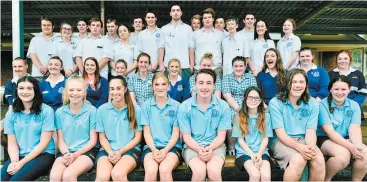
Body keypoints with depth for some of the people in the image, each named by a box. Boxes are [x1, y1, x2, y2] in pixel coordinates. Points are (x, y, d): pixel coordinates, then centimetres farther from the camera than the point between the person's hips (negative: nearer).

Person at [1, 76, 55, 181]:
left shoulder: (46, 111, -6)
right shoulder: (11, 114, 7)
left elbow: (44, 143, -8)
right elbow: (12, 143, 6)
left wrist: (22, 162, -13)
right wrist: (14, 161, -13)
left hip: (43, 155, -3)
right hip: (19, 156, 4)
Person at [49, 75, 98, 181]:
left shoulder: (91, 110, -2)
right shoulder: (59, 112, 8)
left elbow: (93, 140, -2)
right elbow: (60, 140, 9)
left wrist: (75, 154, -13)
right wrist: (66, 154, -11)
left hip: (86, 151, -3)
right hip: (66, 152, 3)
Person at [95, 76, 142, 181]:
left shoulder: (136, 110, 1)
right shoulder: (102, 110, 6)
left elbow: (137, 137, 3)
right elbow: (102, 137, 8)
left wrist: (121, 151, -10)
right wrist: (110, 152, -10)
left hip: (130, 149, -1)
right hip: (107, 150, 1)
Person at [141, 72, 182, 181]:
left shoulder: (176, 105, 3)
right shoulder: (146, 106, 7)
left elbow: (176, 133, 1)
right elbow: (146, 132, 4)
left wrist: (165, 150, -13)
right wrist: (154, 150, -12)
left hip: (171, 146, -1)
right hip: (151, 147, 1)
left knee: (165, 170, -30)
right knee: (150, 171, -29)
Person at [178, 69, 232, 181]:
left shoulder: (223, 106, -2)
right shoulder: (184, 107, -4)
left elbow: (221, 136, 0)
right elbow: (187, 137, -2)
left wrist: (210, 148, -19)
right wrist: (199, 149, -20)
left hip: (215, 146, 1)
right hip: (193, 146, 0)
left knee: (214, 171, -29)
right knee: (199, 171, -30)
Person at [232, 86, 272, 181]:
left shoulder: (266, 116, 8)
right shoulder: (239, 116, 3)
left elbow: (265, 139, 5)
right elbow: (240, 139, 0)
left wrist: (259, 154, -11)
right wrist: (252, 155, -13)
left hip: (261, 151, 2)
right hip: (244, 152, -1)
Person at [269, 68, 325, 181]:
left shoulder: (312, 104, 4)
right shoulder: (275, 103, -7)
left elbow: (310, 132, -3)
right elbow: (280, 133, -12)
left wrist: (311, 147, -26)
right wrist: (299, 147, -28)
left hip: (303, 140, 4)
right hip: (282, 141, -3)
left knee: (319, 161, -26)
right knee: (299, 160, -33)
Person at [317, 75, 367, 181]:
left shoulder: (354, 106, 3)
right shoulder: (323, 105, -12)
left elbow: (354, 129, -9)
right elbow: (330, 132, -18)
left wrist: (357, 146, -29)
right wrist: (351, 147, -28)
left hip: (345, 139, 5)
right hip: (324, 139, -5)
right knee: (343, 154, -31)